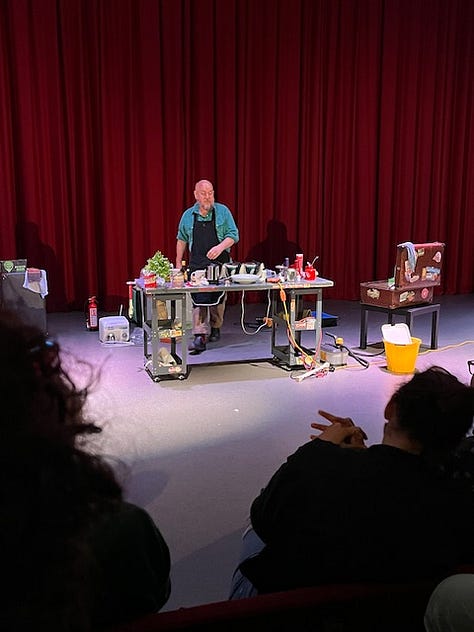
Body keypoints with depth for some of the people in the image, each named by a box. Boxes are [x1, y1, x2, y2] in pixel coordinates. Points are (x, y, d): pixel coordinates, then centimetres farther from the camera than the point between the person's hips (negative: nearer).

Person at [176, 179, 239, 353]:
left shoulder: (223, 211, 1)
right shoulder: (188, 215, 7)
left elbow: (233, 235, 0)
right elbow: (182, 240, 16)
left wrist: (220, 247, -18)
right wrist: (178, 263, 14)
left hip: (220, 263, 0)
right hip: (197, 265, 0)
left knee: (218, 299, 9)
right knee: (199, 300, -8)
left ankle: (215, 328, 30)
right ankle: (200, 336, -10)